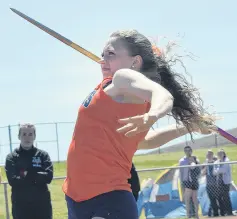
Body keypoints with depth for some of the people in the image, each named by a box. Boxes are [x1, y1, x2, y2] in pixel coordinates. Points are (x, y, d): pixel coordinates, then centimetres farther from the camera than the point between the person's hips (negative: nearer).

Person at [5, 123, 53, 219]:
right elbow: (13, 180, -10)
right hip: (21, 205, -1)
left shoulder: (43, 155, 6)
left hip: (42, 204, 1)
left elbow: (48, 176, -8)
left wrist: (26, 175, -12)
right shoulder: (11, 157, 3)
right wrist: (36, 177, -11)